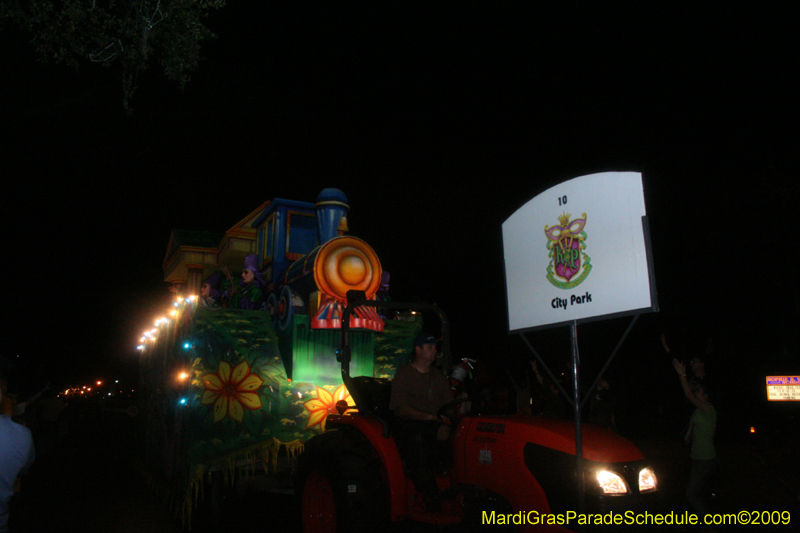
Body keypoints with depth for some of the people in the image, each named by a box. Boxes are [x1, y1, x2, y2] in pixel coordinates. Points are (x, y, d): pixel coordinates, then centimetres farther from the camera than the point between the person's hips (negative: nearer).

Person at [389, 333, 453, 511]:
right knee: (419, 438, -38)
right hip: (409, 425, -4)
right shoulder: (404, 373, 3)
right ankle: (431, 501, -36)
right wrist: (428, 417, -18)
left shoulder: (438, 375, 20)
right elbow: (402, 408, -6)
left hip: (435, 425, 5)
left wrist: (445, 426, -9)